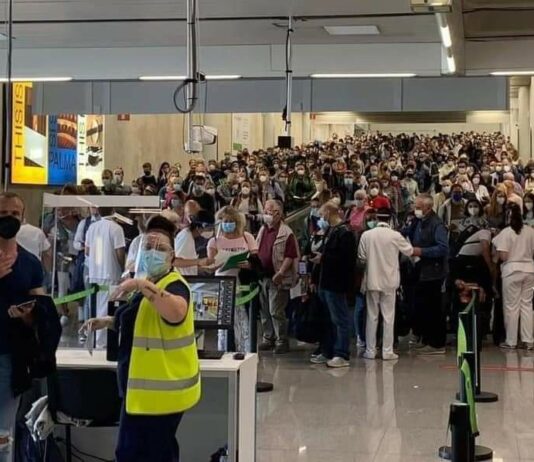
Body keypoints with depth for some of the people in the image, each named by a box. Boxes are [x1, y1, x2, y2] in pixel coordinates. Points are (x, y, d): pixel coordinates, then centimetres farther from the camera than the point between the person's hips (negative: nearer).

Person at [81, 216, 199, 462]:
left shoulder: (174, 285, -19)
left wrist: (142, 286, -42)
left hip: (158, 391, -11)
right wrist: (109, 321, 16)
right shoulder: (150, 284, 14)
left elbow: (176, 313, -43)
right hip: (149, 388, 11)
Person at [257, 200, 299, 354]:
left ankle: (282, 341, 4)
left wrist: (280, 273, -22)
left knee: (276, 312, -7)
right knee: (264, 311, 13)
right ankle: (268, 338, 24)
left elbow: (290, 256, -15)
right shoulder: (263, 230, 13)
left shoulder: (286, 233, -11)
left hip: (277, 279, -8)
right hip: (263, 277, 8)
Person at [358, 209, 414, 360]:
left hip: (372, 280, 1)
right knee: (388, 317, 5)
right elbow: (409, 251, 2)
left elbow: (361, 257, 0)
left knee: (372, 316, 9)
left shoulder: (366, 235, -8)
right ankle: (387, 351, 7)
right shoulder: (395, 235, -11)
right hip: (389, 281, -1)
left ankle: (370, 351, 12)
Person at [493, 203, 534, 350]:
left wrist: (496, 246, 4)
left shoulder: (506, 232, -10)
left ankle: (511, 341, 8)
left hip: (512, 270, -4)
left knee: (512, 306, 3)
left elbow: (503, 256, -14)